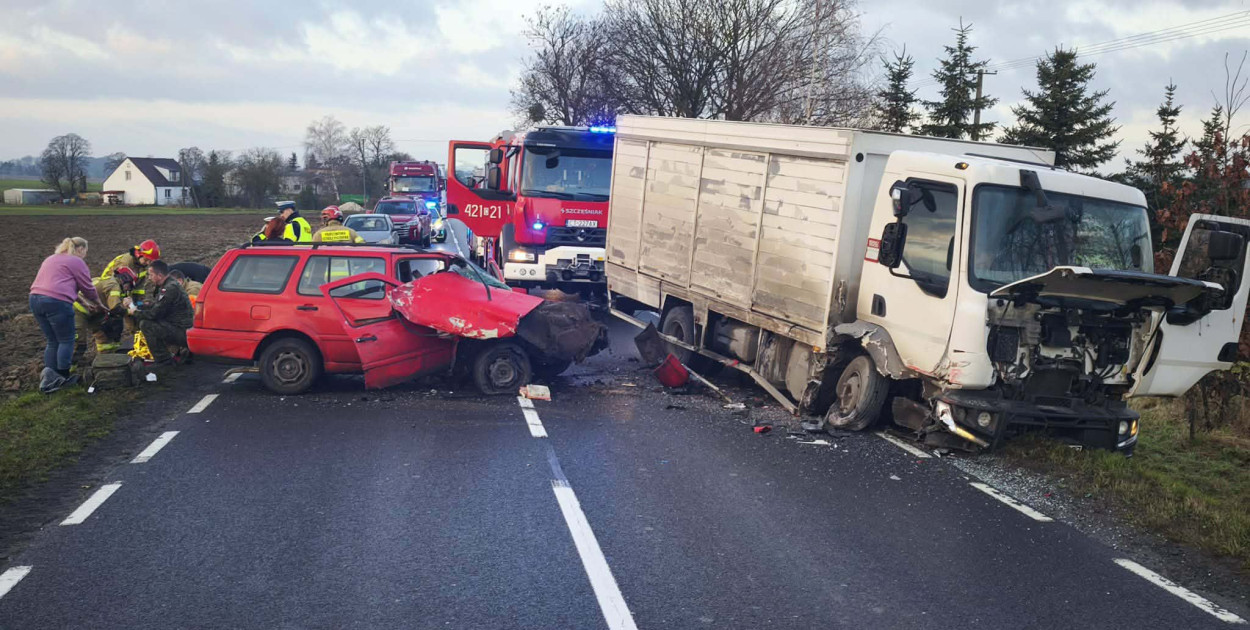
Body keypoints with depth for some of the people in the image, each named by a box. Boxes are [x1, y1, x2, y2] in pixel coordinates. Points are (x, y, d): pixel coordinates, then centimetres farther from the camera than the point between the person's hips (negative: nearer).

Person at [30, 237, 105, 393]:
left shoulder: (51, 259, 27)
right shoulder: (76, 262, 1)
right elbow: (87, 287, 4)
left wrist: (85, 302, 31)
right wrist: (98, 304, 22)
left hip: (36, 299, 8)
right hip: (56, 302, -8)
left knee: (52, 341, 15)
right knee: (66, 341, 5)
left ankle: (49, 378, 9)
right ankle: (63, 377, 3)